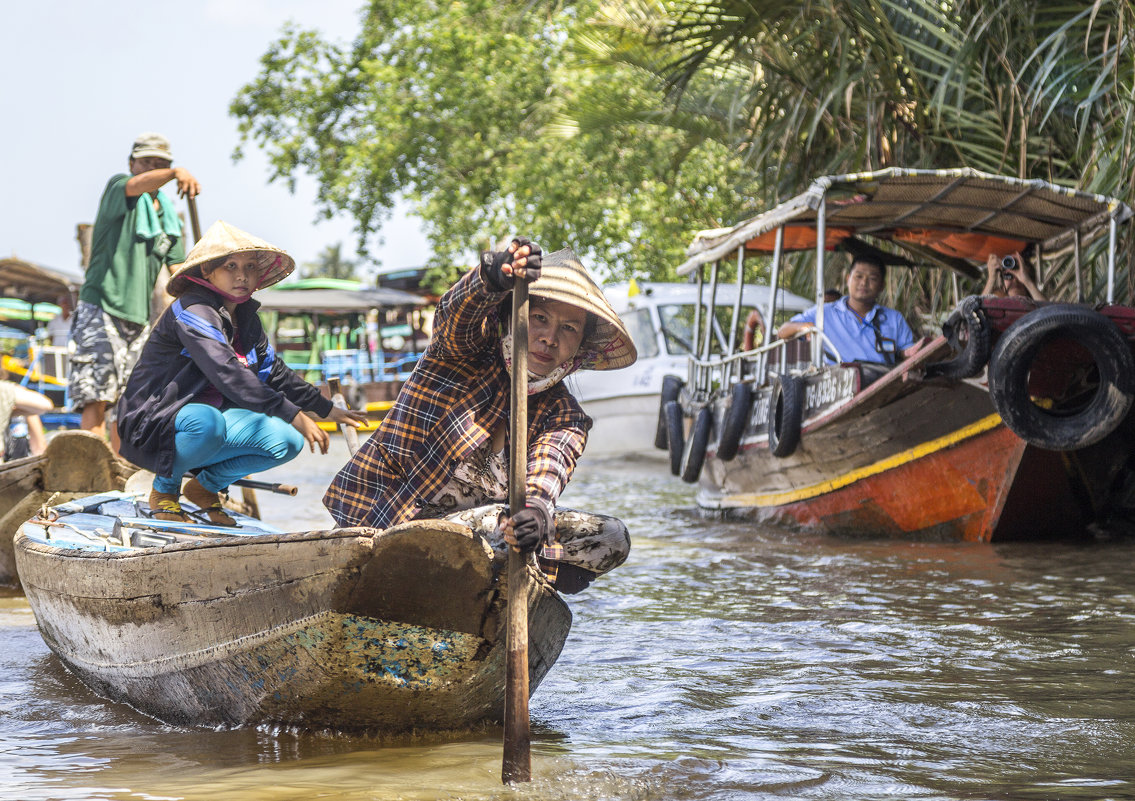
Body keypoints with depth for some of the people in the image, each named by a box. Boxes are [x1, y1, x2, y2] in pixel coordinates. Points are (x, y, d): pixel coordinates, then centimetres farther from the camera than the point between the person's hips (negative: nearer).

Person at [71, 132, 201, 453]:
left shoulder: (168, 215, 17)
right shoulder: (117, 187, -1)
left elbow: (178, 268, 18)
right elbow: (138, 185, -26)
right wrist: (176, 173, -45)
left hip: (139, 315, 7)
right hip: (101, 308, -7)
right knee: (96, 396, -16)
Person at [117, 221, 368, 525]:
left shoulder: (245, 317, 8)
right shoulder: (192, 311, -20)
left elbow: (273, 371, 21)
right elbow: (227, 373, -31)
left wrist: (326, 409, 20)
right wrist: (293, 415, -34)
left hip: (206, 418, 8)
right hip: (153, 425, -8)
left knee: (288, 441, -8)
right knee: (208, 421, -40)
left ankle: (207, 484, 12)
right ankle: (165, 487, -10)